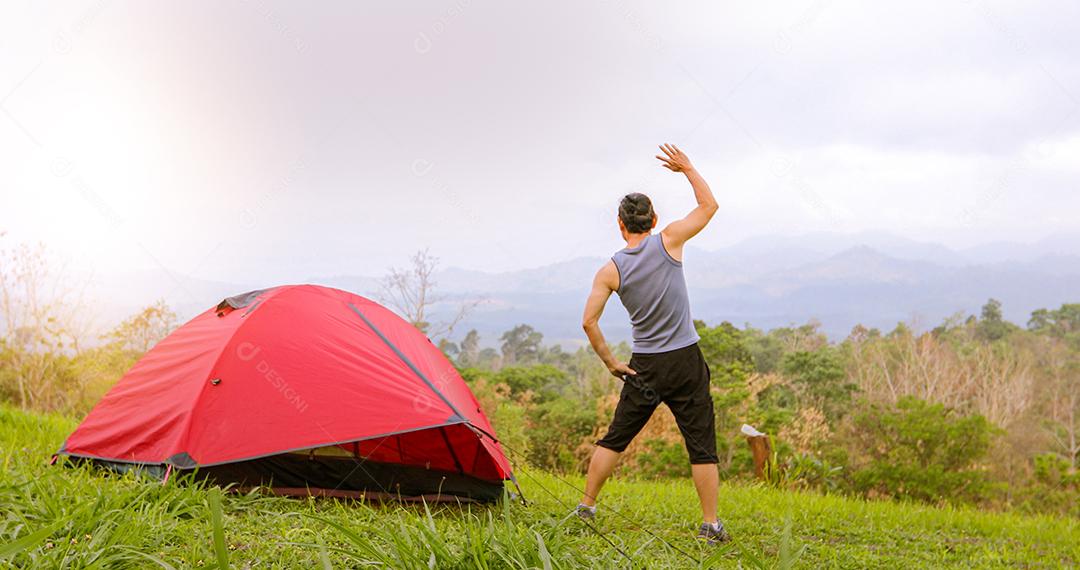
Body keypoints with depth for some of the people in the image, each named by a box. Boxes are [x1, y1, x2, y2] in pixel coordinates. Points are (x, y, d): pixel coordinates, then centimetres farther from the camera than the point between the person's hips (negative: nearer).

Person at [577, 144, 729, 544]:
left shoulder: (610, 270, -2)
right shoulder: (668, 241, -6)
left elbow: (589, 321, -7)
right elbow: (709, 205, 6)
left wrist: (610, 362, 4)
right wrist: (687, 169, 16)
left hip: (644, 367, 2)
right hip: (686, 361, -1)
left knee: (615, 439, 13)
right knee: (701, 446, 4)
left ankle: (586, 507, 17)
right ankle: (710, 525, 5)